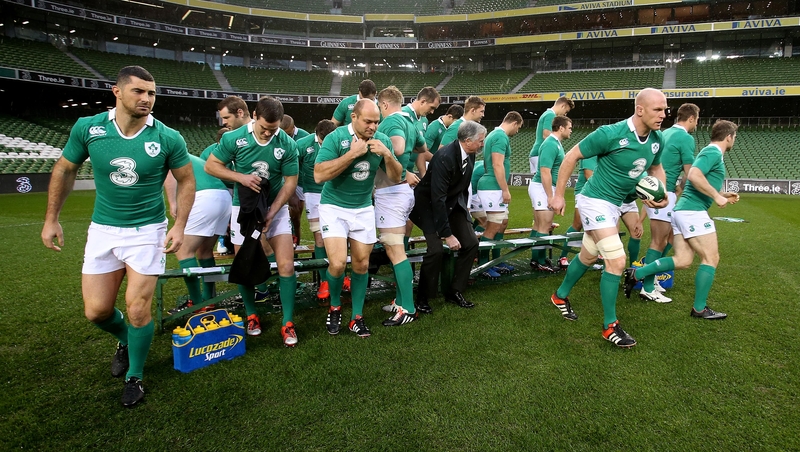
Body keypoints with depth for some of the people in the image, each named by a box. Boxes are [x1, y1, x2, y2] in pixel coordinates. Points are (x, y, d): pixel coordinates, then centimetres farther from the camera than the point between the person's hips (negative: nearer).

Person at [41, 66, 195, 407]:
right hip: (103, 229, 3)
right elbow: (64, 170, 8)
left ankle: (134, 377, 21)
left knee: (138, 310, -4)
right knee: (96, 311, 5)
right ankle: (125, 341, 41)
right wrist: (51, 219, 8)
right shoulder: (87, 128, -7)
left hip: (147, 231, -2)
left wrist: (179, 226, -8)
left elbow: (186, 180, 0)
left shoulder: (168, 138, -12)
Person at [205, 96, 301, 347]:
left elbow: (290, 183, -8)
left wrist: (270, 214, -15)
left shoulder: (288, 145, -13)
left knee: (286, 265, -9)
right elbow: (211, 165, -2)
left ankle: (288, 323, 2)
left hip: (276, 207, -1)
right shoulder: (234, 138, -10)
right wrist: (241, 177, -19)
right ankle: (251, 315, 29)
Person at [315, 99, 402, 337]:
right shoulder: (335, 138, -16)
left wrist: (387, 154, -19)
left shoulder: (382, 140, -4)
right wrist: (352, 154, -28)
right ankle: (334, 307, 14)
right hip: (334, 206, -4)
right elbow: (319, 175, -25)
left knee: (361, 265, 5)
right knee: (338, 263, -16)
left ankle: (357, 317, 22)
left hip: (364, 208, 4)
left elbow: (396, 177, 0)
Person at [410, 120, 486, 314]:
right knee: (436, 249, -20)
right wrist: (447, 234, -30)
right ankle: (423, 298, 2)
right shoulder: (445, 157, -31)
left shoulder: (470, 154, -8)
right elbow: (438, 199, -32)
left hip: (454, 202, 8)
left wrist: (464, 209, 9)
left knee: (471, 243, -2)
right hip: (429, 203, -7)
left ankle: (455, 291, 14)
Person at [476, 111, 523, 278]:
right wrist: (505, 190, -19)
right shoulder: (501, 137, -13)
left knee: (502, 224, 15)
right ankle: (482, 266, -1)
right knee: (493, 227, -6)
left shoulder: (495, 134, 19)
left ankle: (496, 262, 22)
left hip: (495, 188, 11)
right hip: (493, 188, -11)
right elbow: (497, 166, -21)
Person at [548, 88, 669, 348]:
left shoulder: (656, 139, 0)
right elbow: (571, 156, -14)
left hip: (615, 204, 8)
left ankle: (561, 296, 42)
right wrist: (558, 195, -12)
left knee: (588, 256, 20)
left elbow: (656, 169, 18)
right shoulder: (611, 134, -21)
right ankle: (610, 326, 1)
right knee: (617, 261, -13)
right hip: (595, 201, -8)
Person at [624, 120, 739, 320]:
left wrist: (723, 195, 23)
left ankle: (636, 274, 4)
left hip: (682, 210, 10)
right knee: (711, 258, -3)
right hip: (693, 211, -10)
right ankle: (700, 309, 3)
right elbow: (694, 175, -26)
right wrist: (717, 196, -19)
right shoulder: (713, 152, -8)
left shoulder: (711, 153, 23)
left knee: (683, 261, 7)